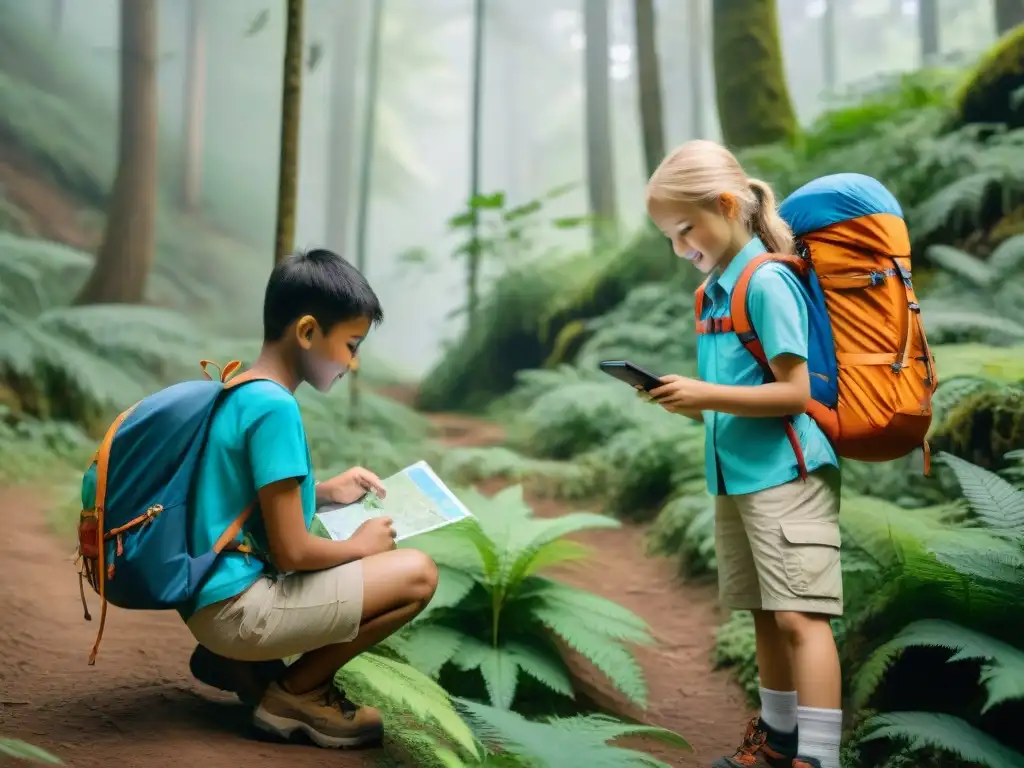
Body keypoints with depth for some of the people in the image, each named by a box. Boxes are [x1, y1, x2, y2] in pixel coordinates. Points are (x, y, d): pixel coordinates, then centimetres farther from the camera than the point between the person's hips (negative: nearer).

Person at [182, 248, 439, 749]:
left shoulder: (238, 393, 9)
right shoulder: (274, 408, -20)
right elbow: (291, 552, -21)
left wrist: (325, 492, 13)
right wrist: (361, 545, -3)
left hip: (209, 599, 10)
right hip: (235, 607, -10)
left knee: (368, 565, 26)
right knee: (417, 574, -10)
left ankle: (240, 661, 16)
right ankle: (296, 694, 1)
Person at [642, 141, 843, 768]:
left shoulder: (767, 282, -14)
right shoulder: (714, 290, 11)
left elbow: (796, 392, -18)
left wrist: (708, 395, -23)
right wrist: (687, 401, -2)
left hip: (785, 474, -9)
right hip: (735, 475, 9)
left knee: (799, 615, -8)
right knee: (765, 614, 16)